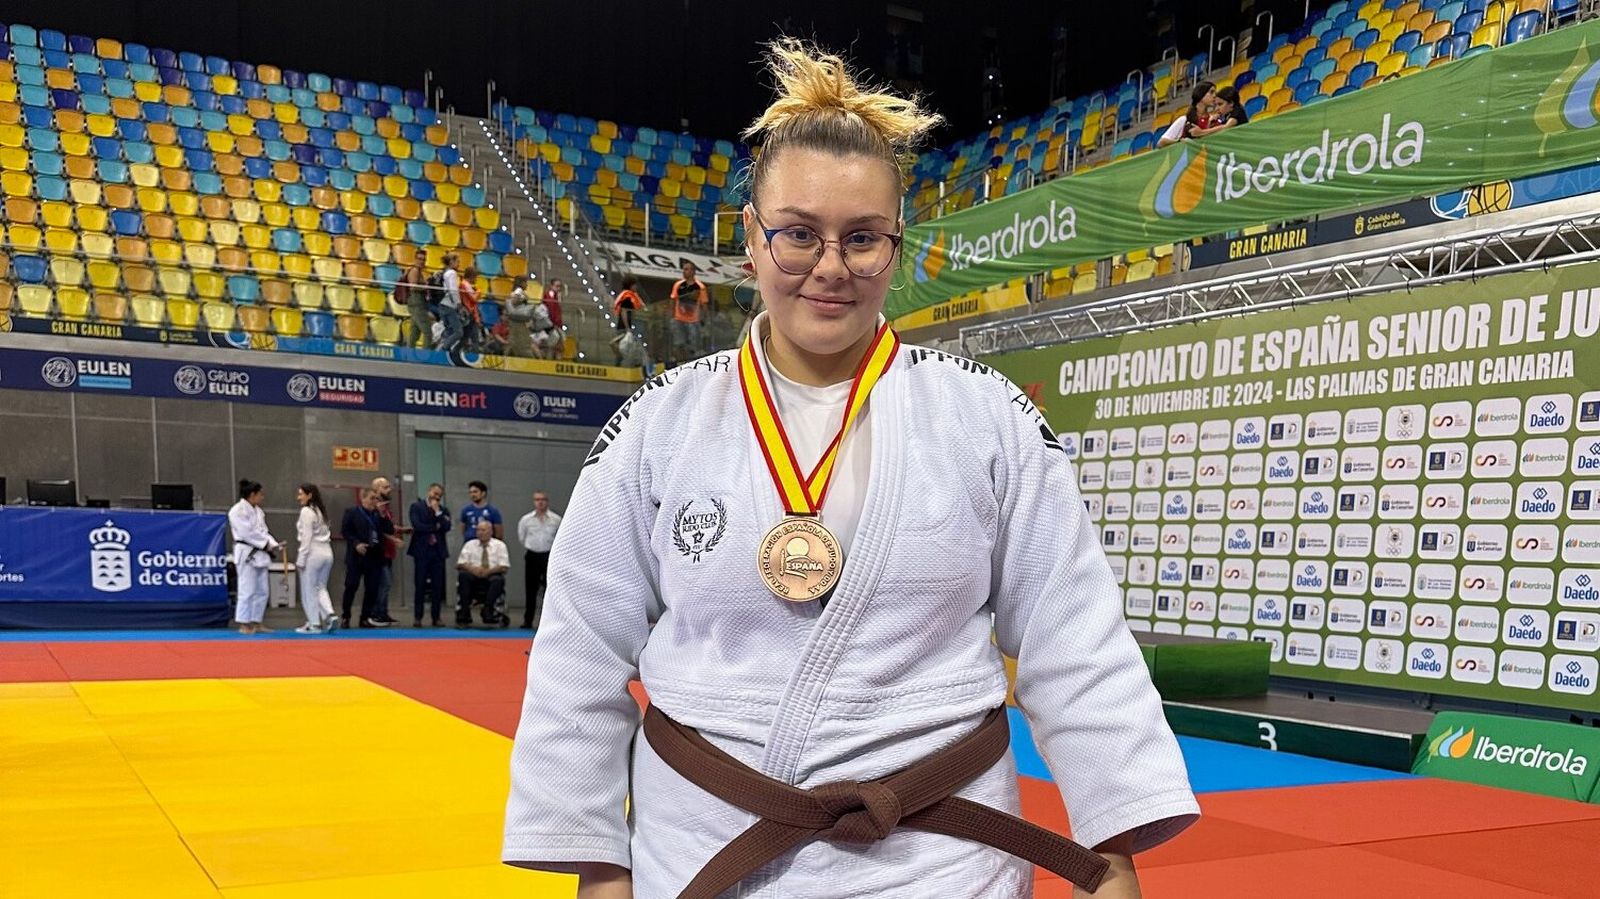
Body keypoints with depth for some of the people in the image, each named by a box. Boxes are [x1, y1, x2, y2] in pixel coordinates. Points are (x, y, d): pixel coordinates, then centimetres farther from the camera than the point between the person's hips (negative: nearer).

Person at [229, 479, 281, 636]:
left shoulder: (257, 510, 15)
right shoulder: (238, 510, -12)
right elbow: (247, 533, -18)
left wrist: (274, 545, 0)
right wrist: (268, 545, -15)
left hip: (260, 554, 9)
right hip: (247, 554, -9)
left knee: (261, 591, 11)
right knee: (247, 590, -7)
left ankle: (257, 623, 18)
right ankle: (244, 625, 1)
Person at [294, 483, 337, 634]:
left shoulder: (306, 511, -11)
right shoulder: (321, 511, 14)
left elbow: (306, 538, -15)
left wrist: (300, 560, -12)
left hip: (313, 553, -8)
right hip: (327, 552, 8)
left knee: (309, 590, 3)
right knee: (320, 588, 15)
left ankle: (314, 624, 7)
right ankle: (330, 616, -3)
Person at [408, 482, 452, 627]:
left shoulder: (444, 510, 12)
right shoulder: (416, 506, 4)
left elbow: (446, 527, -3)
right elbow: (417, 526, -10)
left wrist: (437, 511, -6)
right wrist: (435, 527, -4)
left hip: (438, 551, 3)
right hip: (421, 550, -2)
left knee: (437, 586, 1)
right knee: (420, 585, -2)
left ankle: (436, 617, 6)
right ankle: (418, 617, 3)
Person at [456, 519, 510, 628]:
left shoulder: (499, 545, 7)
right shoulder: (470, 544, 13)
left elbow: (504, 567, -2)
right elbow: (460, 564, 5)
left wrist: (488, 571, -17)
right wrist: (472, 568, -17)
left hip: (492, 576, -2)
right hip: (473, 576, 2)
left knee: (498, 580, -36)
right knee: (463, 576, -31)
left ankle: (488, 614, -32)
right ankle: (463, 617, -31)